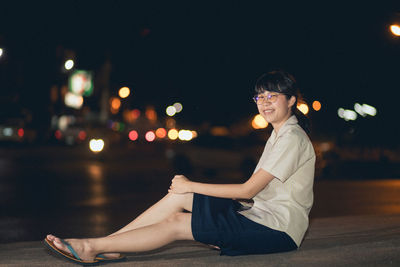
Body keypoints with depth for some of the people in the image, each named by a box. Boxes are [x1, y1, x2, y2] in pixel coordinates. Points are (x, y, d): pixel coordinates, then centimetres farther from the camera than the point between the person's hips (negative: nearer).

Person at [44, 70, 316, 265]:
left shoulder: (293, 138, -14)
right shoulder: (278, 135, 17)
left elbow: (249, 189, -17)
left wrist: (191, 186, -9)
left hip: (278, 228, -8)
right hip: (261, 213, 8)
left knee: (175, 224, -15)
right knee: (179, 197, -1)